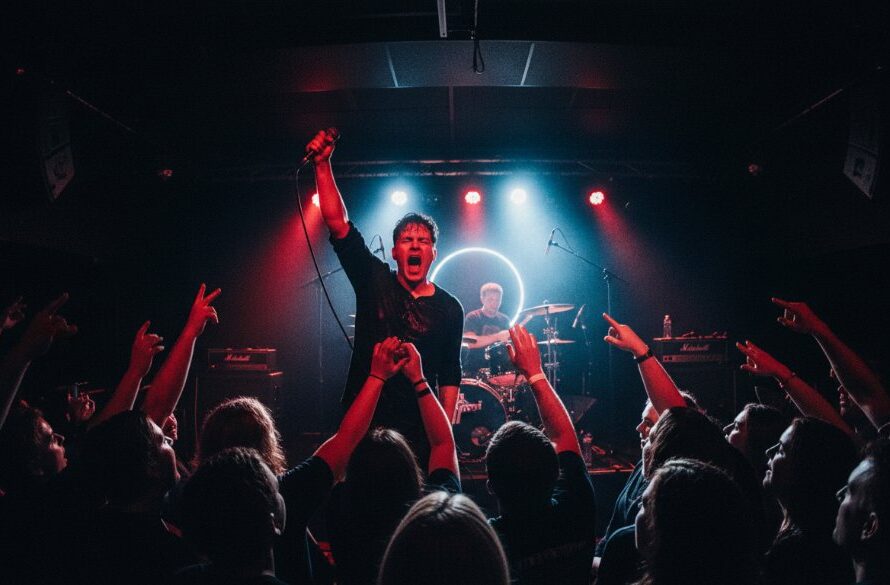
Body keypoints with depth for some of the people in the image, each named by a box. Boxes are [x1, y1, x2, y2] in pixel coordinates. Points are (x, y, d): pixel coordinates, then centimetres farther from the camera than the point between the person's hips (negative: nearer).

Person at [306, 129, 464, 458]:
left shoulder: (449, 310, 3)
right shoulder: (374, 281, 0)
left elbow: (449, 374, 7)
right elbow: (338, 224, -8)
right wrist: (323, 165, -15)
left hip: (419, 429, 1)